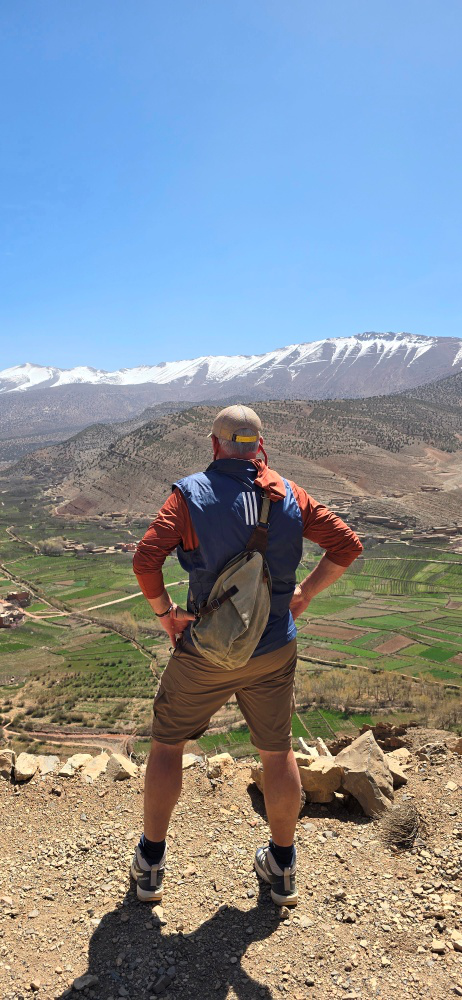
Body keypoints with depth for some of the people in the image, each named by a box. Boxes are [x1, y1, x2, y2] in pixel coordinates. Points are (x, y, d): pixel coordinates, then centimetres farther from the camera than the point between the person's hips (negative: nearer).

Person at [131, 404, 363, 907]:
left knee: (166, 744, 18)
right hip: (274, 651, 3)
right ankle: (282, 867, 37)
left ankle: (150, 864, 31)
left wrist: (165, 611, -7)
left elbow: (146, 559, -22)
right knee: (277, 751, 20)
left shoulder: (190, 493, -12)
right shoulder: (289, 496, -3)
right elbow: (348, 544, -1)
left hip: (204, 653, -2)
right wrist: (304, 593, 5)